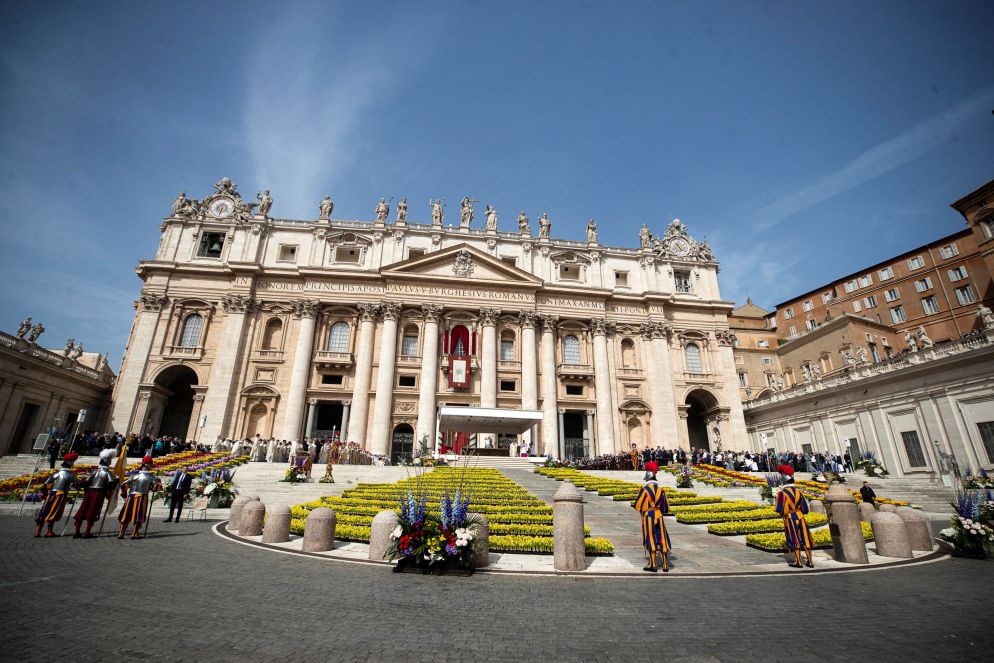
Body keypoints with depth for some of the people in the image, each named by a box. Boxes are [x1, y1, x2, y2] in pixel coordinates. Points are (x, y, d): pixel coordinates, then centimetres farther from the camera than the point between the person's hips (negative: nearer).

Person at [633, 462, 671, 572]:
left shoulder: (644, 489, -12)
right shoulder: (661, 489, 2)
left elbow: (638, 505, -8)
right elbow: (666, 506, 7)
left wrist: (643, 511, 13)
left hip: (648, 517, -4)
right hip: (659, 516, 4)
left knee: (651, 540, 4)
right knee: (662, 540, 10)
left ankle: (653, 565, 5)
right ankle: (665, 566, 12)